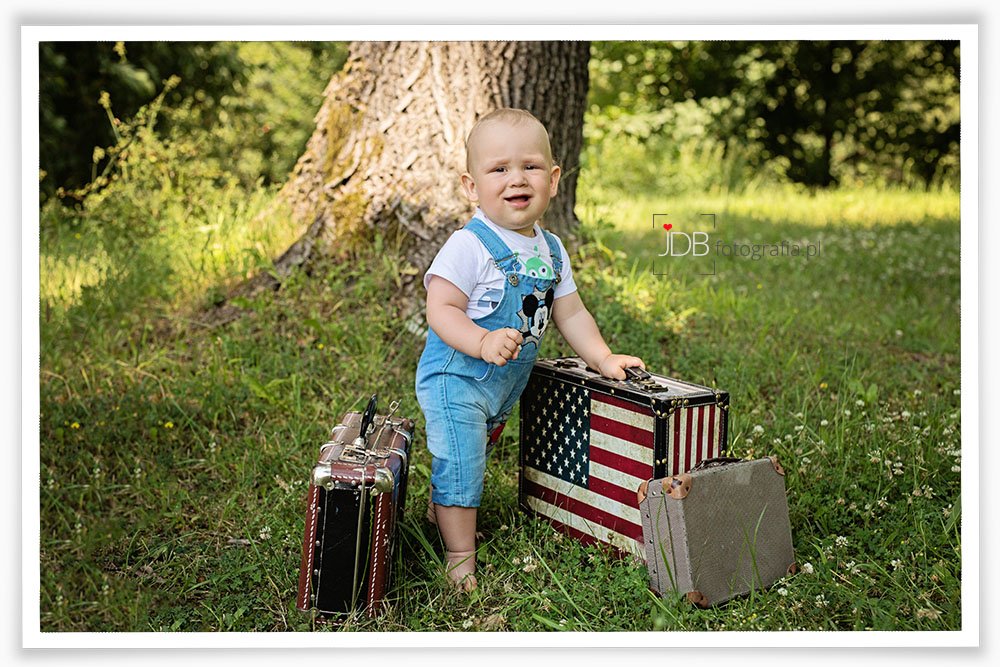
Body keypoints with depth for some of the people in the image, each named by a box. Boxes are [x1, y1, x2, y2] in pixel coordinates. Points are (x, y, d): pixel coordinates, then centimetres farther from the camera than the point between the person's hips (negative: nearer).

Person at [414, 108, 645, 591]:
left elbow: (569, 313, 12)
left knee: (471, 458, 24)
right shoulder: (469, 245, -20)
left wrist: (602, 358, 5)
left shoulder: (551, 251, 3)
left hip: (507, 385, 7)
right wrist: (483, 342, -38)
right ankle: (460, 558, 11)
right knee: (460, 467, -4)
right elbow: (441, 309, -24)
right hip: (455, 381, -7)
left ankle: (441, 511, 47)